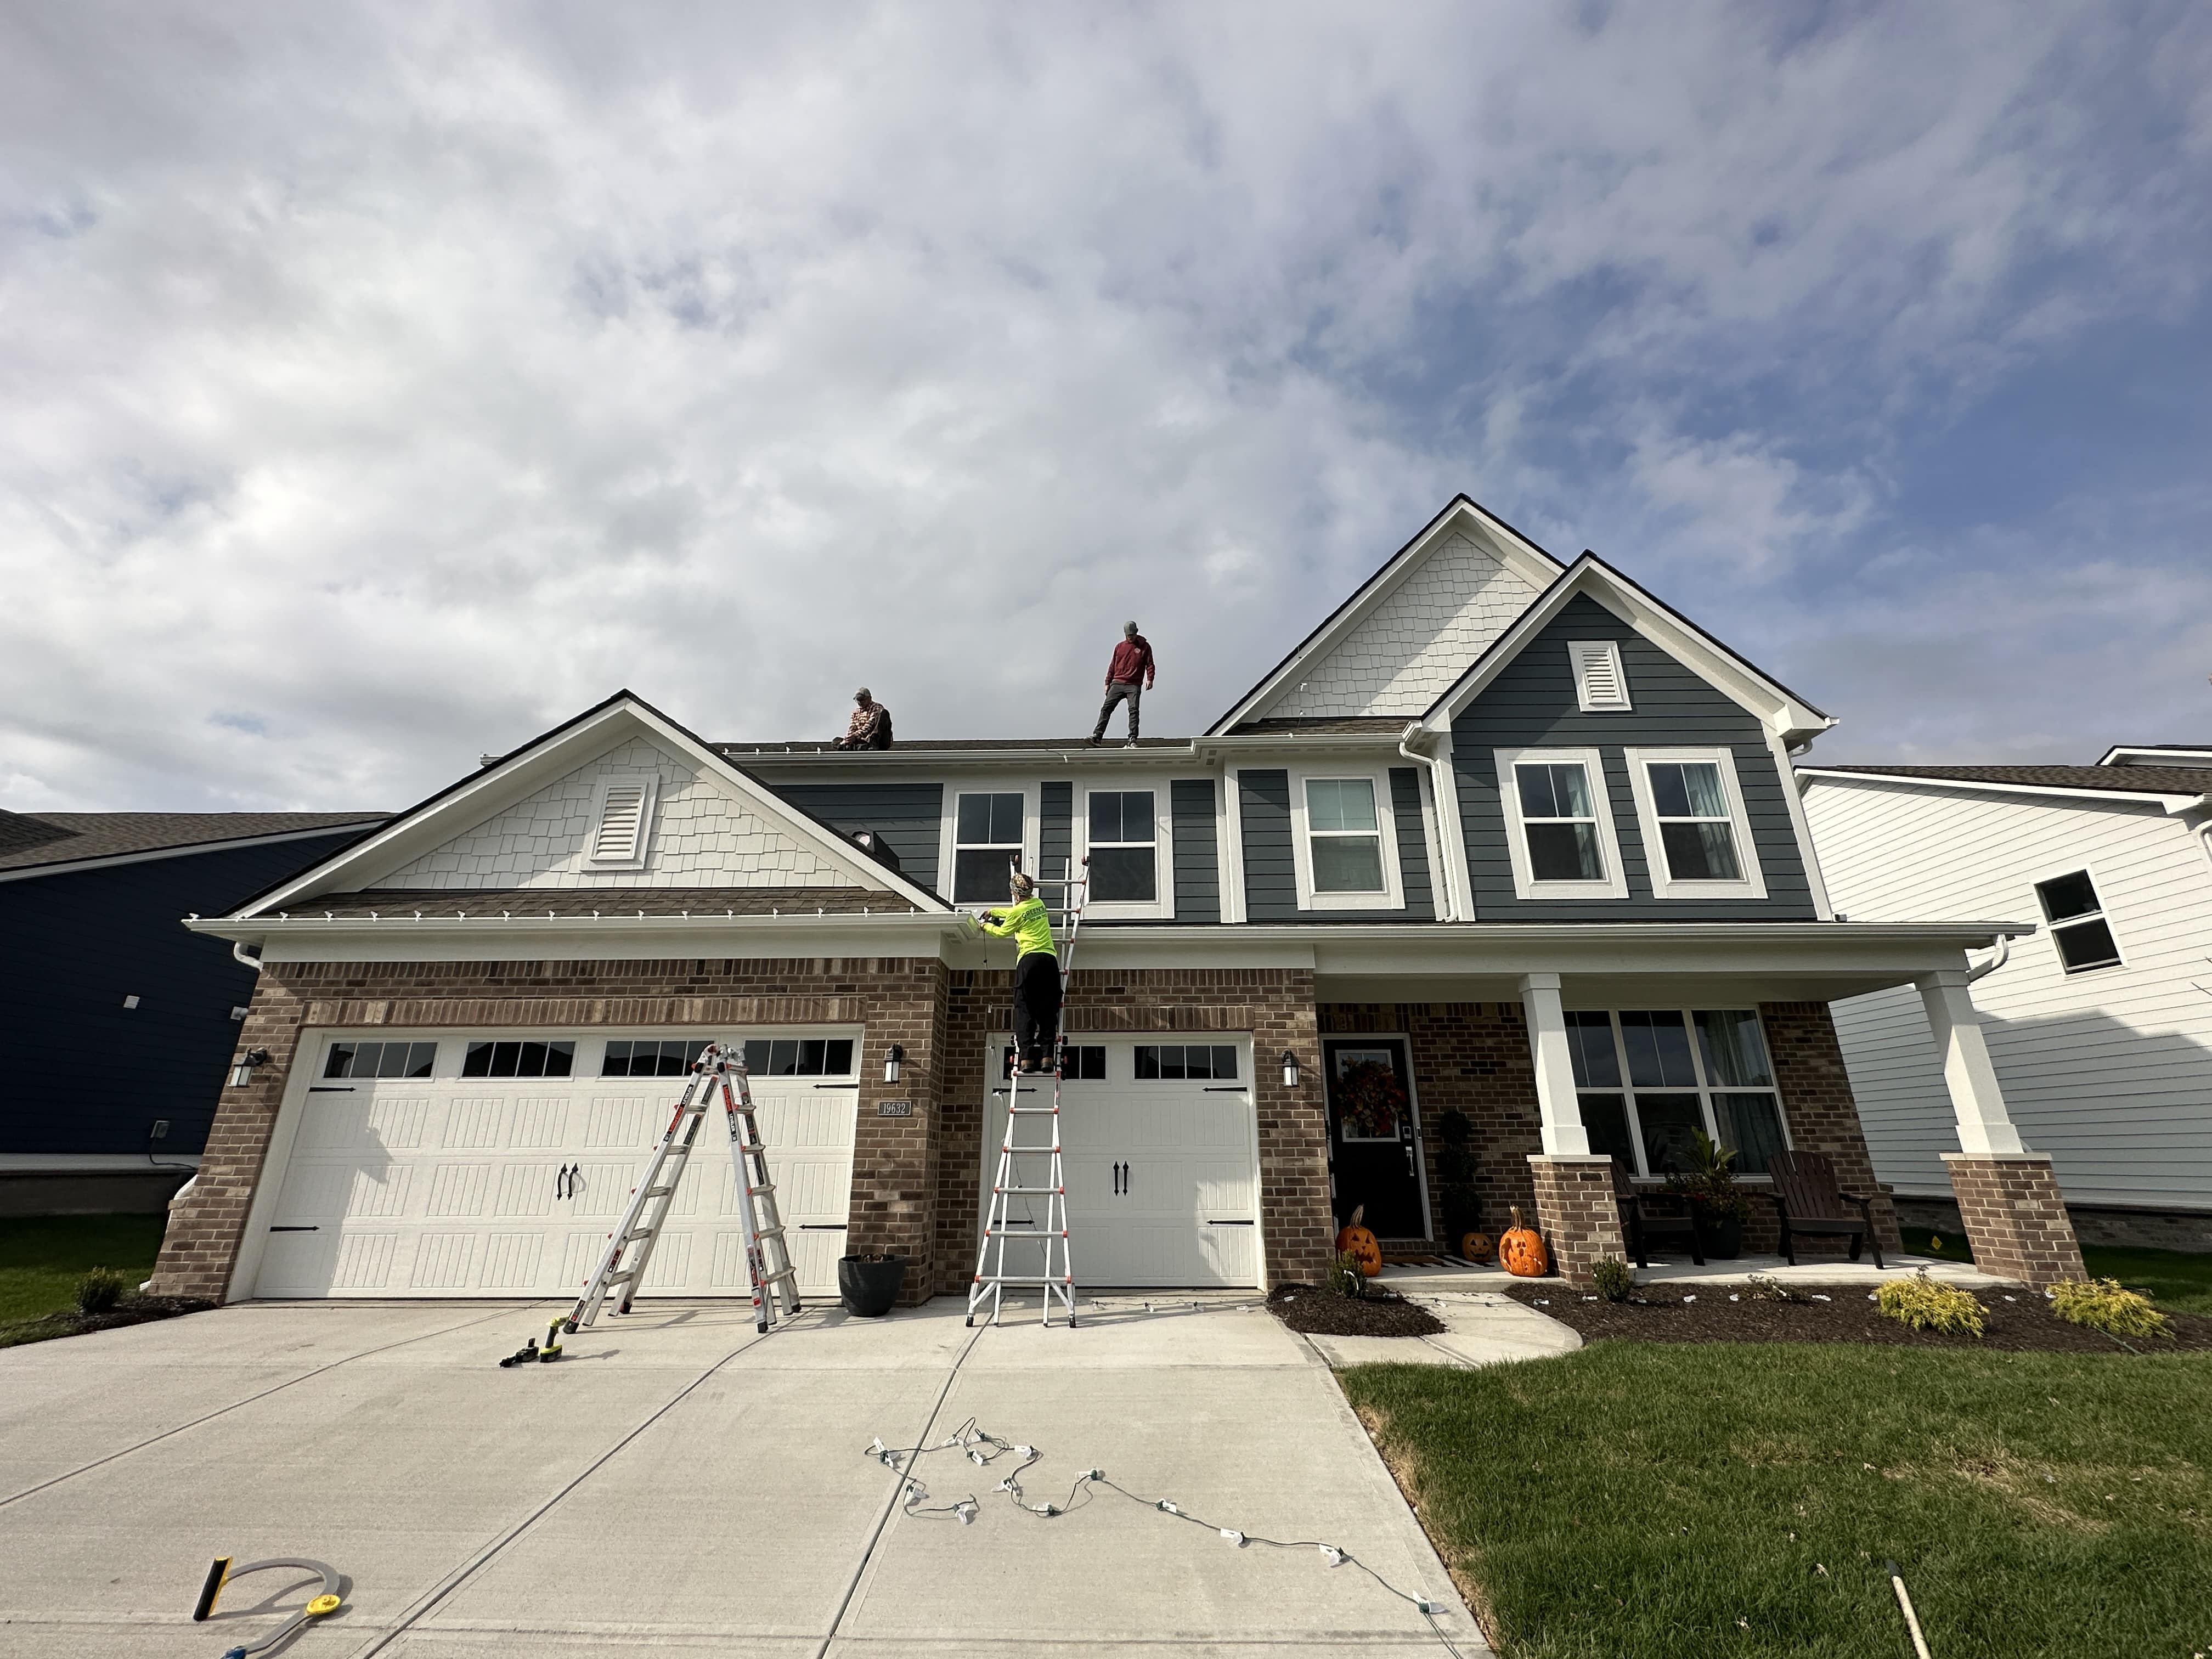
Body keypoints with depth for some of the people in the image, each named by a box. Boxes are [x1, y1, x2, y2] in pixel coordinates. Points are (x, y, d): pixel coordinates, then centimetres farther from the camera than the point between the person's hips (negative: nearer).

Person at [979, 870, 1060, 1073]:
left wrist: (986, 926, 36)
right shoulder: (1039, 903, 15)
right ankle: (1047, 1056, -3)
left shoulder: (1018, 911, -2)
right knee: (1048, 1010, 4)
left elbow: (1002, 932, 17)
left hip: (1029, 959, -5)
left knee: (1024, 1009, 1)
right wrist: (994, 912, 46)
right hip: (1050, 959, 5)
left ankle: (1027, 1057, -6)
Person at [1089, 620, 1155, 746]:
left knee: (1133, 710, -13)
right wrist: (1108, 683, 13)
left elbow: (1150, 664, 5)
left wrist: (1149, 679, -11)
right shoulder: (1120, 647, 14)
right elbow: (1112, 666, 18)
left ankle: (1132, 740, -11)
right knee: (1106, 708, -7)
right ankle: (1097, 736, -9)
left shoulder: (1145, 646, 6)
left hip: (1134, 685, -3)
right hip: (1117, 684, 3)